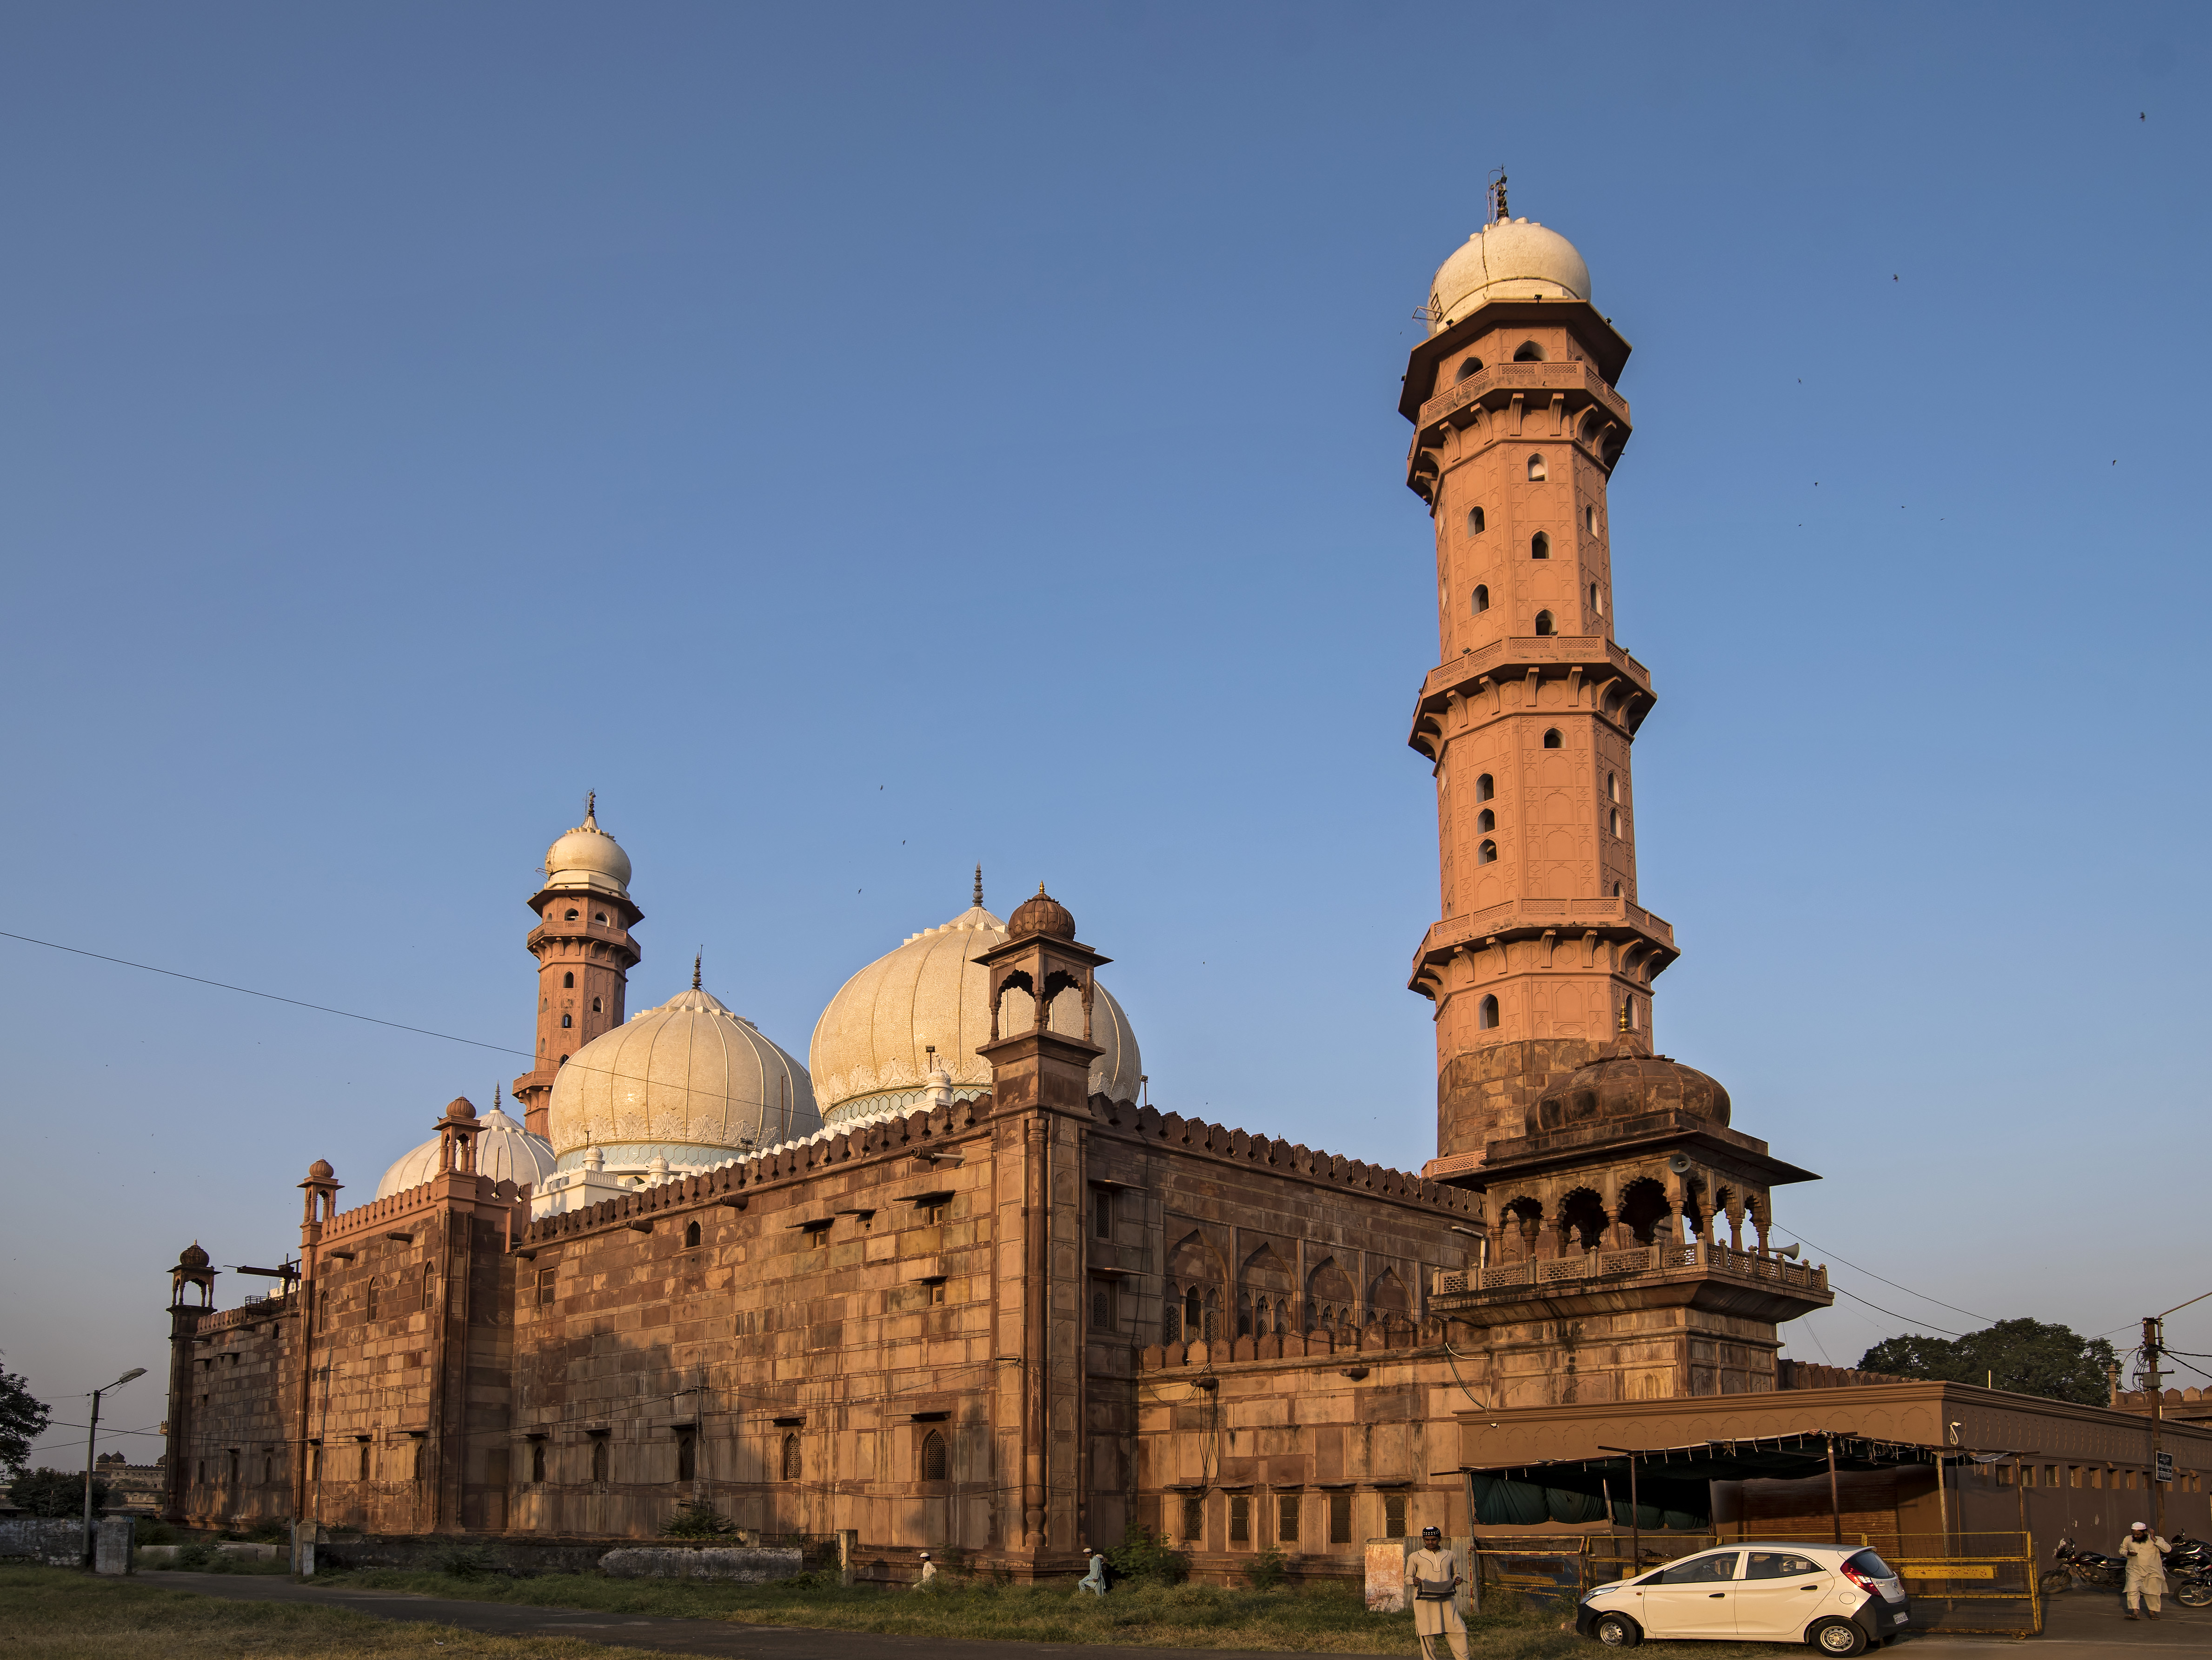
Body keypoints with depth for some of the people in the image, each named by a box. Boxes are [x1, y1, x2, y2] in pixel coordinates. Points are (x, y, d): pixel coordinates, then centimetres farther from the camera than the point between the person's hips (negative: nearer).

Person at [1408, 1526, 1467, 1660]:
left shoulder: (1449, 1555, 17)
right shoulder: (1415, 1557, 11)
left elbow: (1455, 1573, 24)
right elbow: (1408, 1576, 12)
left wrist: (1457, 1579, 0)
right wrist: (1414, 1581, -11)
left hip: (1447, 1600, 1)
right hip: (1424, 1601, -1)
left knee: (1458, 1631, -7)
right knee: (1427, 1634, -3)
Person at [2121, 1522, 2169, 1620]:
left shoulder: (2157, 1540, -1)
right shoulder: (2128, 1540, 6)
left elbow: (2168, 1549, -14)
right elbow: (2122, 1549, 17)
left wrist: (2154, 1540, -22)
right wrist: (2127, 1553, -5)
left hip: (2153, 1571, -1)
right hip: (2135, 1570, 1)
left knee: (2153, 1592, 6)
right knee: (2132, 1590, -15)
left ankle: (2152, 1612, 22)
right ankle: (2135, 1612, -19)